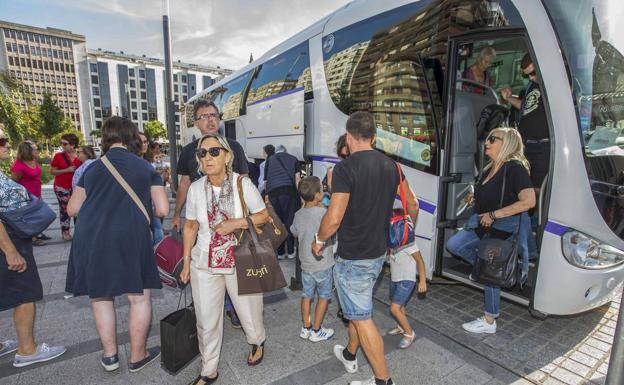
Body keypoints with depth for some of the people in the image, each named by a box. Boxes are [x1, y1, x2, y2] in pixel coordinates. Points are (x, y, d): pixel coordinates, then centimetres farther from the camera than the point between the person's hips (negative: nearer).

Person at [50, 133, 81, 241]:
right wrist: (67, 170, -15)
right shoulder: (58, 156, -4)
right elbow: (52, 171, -3)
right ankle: (65, 231, 13)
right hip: (62, 187, -1)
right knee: (64, 208, 4)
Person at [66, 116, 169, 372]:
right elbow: (163, 210, 0)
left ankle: (109, 355, 30)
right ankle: (137, 356, 22)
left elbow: (73, 209, 17)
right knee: (139, 298, 10)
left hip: (90, 240, 4)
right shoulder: (145, 168, 3)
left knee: (100, 298, 20)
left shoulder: (92, 169, 11)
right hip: (129, 238, -3)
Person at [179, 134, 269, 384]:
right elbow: (190, 226, 6)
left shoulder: (243, 184, -13)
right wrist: (186, 261, 7)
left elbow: (263, 216, -6)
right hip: (204, 264, 2)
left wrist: (235, 223, -21)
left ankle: (258, 342, 50)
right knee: (206, 321, 12)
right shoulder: (195, 188, -5)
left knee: (249, 313, 15)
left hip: (240, 262, -2)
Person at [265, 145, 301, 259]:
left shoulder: (270, 160, 24)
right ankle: (290, 251, 13)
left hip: (272, 191, 1)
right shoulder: (293, 159, 21)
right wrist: (300, 196, 11)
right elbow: (297, 179, 11)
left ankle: (280, 252, 15)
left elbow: (266, 179, 20)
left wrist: (267, 194, 25)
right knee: (289, 221, 6)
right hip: (288, 190, -1)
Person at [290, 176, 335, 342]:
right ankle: (316, 331, 21)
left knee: (306, 295, 18)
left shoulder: (298, 214, -1)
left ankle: (306, 328, 29)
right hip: (323, 264, -5)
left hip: (306, 263, 5)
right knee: (324, 296, 12)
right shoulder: (322, 212, -21)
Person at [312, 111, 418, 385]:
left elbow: (334, 218, -24)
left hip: (353, 257, -8)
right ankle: (350, 355, 45)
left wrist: (319, 240, -4)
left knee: (361, 317, 8)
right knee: (357, 307, 26)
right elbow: (412, 203, 13)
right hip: (379, 252, 8)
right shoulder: (390, 165, 2)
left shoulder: (345, 168, -20)